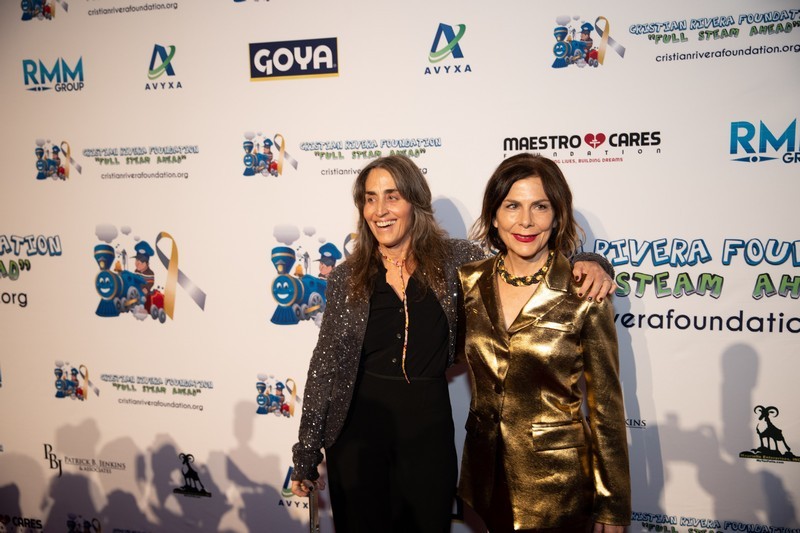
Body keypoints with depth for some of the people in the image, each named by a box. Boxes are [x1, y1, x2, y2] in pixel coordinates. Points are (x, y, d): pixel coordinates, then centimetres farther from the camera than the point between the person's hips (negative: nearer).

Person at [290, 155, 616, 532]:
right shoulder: (345, 278, -1)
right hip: (357, 431, 0)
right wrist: (306, 455, 2)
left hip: (429, 429, 0)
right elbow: (325, 367, 1)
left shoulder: (456, 260, -2)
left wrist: (585, 264, -16)